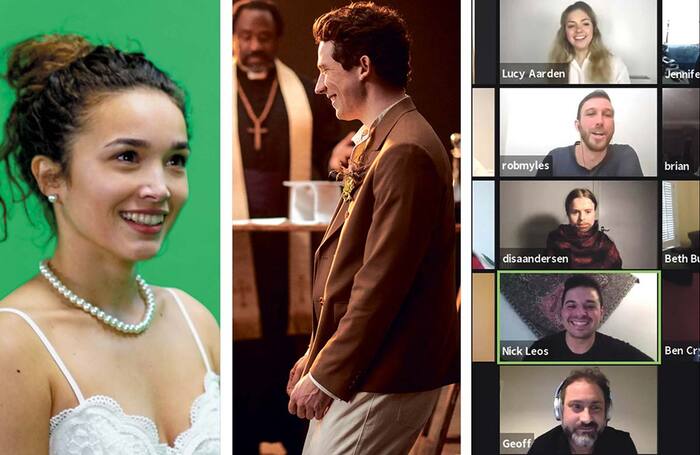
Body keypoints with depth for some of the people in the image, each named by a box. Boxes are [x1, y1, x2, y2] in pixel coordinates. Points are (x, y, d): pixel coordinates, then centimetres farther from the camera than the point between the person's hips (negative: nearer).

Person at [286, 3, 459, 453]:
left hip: (386, 378, -10)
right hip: (361, 368, 10)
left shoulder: (405, 153, -19)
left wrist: (326, 374, -17)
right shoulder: (379, 141, 14)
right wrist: (317, 354, 20)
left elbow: (381, 282, -22)